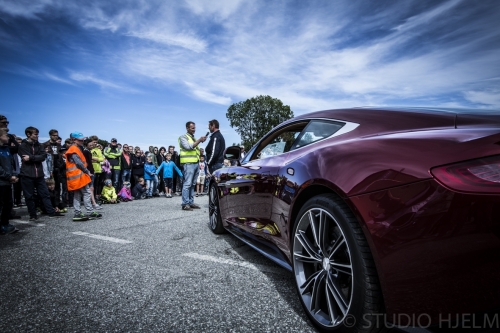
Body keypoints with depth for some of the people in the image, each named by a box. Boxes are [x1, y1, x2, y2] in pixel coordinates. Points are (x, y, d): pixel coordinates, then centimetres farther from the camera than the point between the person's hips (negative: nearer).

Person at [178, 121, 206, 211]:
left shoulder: (194, 138, 23)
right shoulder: (183, 137, 1)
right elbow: (188, 147, -14)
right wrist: (199, 140, -14)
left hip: (196, 163, 8)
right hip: (188, 163, -7)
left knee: (193, 184, 8)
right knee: (187, 184, -10)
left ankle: (191, 202, 12)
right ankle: (185, 204, -9)